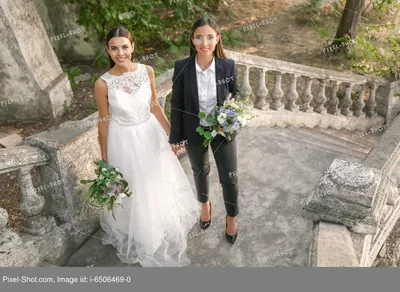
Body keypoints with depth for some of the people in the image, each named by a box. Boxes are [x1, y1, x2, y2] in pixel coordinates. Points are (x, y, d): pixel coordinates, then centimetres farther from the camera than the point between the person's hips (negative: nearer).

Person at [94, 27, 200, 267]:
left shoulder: (147, 71, -10)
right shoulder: (103, 84, -18)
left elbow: (155, 106, 2)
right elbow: (104, 121, -8)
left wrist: (171, 132, 4)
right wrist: (104, 157, -2)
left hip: (150, 134, 3)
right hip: (123, 141, -3)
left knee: (159, 186, 22)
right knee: (132, 191, 16)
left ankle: (162, 228, 53)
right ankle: (137, 237, 45)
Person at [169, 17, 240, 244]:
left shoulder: (229, 66, -15)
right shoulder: (182, 67, -16)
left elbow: (236, 95, 0)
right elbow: (176, 104, -8)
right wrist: (176, 136, -4)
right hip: (194, 132, 1)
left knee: (230, 178, 8)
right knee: (200, 171, 24)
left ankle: (232, 217, 38)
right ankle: (205, 204, 55)